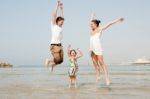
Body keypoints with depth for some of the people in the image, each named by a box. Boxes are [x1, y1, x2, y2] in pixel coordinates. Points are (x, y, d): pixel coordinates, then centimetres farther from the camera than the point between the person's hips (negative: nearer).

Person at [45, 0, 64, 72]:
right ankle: (48, 60, 19)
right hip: (54, 46, -7)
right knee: (57, 60, -9)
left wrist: (61, 8, 17)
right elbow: (54, 15, -4)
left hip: (60, 46, 7)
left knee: (61, 60, 4)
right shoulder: (53, 25, -2)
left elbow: (61, 16, 19)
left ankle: (52, 64, 31)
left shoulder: (60, 27, 14)